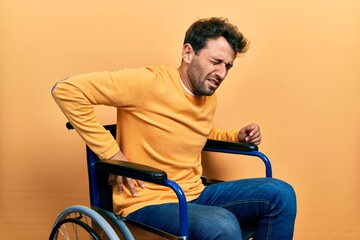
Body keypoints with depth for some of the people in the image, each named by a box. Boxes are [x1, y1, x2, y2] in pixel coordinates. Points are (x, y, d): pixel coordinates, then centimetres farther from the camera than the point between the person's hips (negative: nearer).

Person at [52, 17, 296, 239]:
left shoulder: (209, 98, 8)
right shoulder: (149, 82, -16)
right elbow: (67, 90, -19)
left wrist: (237, 136, 11)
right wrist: (111, 152, -19)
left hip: (196, 195, 8)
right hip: (147, 204, -7)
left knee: (280, 194, -5)